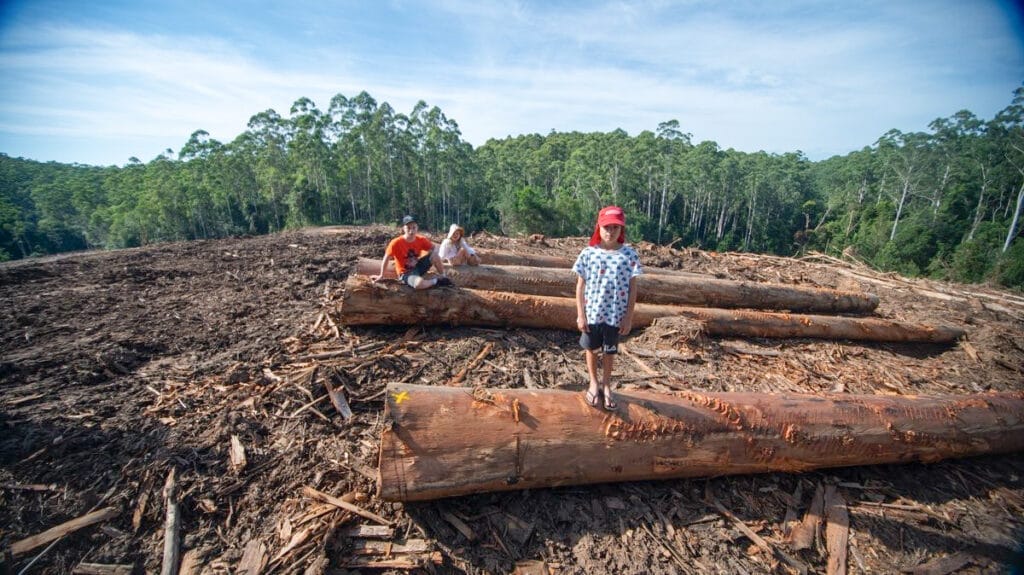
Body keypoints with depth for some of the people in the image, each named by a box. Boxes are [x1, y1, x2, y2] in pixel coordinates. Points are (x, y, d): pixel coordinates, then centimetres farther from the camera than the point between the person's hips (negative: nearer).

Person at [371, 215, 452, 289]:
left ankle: (442, 277, 0)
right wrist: (381, 276, -4)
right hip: (406, 272, -4)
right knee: (419, 283, -37)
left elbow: (433, 248, 3)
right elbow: (386, 259, -11)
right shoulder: (396, 243, -21)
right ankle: (436, 281, -6)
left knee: (434, 253, -18)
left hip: (417, 266, 5)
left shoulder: (421, 240, -10)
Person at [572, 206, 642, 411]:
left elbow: (633, 288, -3)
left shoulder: (629, 254, -7)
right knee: (591, 349, 16)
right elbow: (580, 286, -3)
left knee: (609, 352, 15)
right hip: (592, 312, 0)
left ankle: (606, 385, 36)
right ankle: (594, 383, 38)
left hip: (615, 314, 0)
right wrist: (580, 314, -5)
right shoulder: (588, 253, -7)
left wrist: (629, 317, -4)